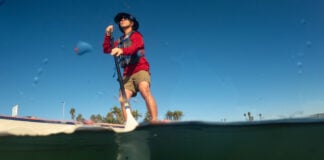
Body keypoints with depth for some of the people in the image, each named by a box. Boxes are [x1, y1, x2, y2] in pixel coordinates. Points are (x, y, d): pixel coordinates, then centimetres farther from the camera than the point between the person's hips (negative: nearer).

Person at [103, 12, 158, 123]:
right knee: (123, 99, -12)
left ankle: (154, 121, -42)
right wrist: (108, 35, 10)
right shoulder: (119, 41, 27)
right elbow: (106, 50, 22)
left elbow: (135, 47, -15)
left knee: (144, 90, -32)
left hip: (140, 69, -6)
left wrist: (122, 50, -36)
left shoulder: (136, 35, 7)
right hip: (127, 73, 6)